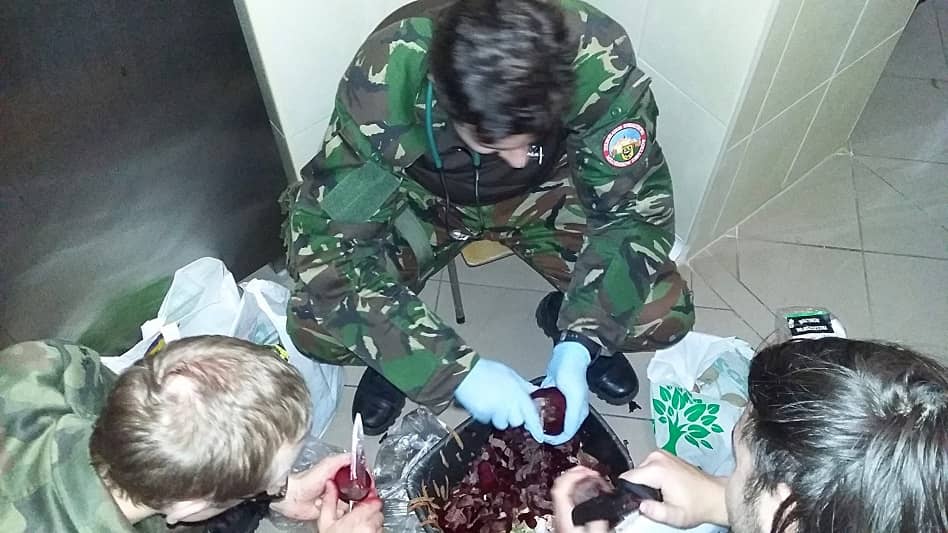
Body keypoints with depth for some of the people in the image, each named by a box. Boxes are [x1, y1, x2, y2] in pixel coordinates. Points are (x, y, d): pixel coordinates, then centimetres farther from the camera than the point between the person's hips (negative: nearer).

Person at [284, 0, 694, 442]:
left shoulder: (598, 58, -33)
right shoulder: (381, 83, -35)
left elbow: (638, 205, -22)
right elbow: (324, 241, -32)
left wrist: (580, 343, -33)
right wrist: (457, 368, -38)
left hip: (541, 194, 1)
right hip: (424, 199, 0)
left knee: (664, 314, -17)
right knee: (316, 326, -22)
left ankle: (567, 320, 16)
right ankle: (395, 354, 12)